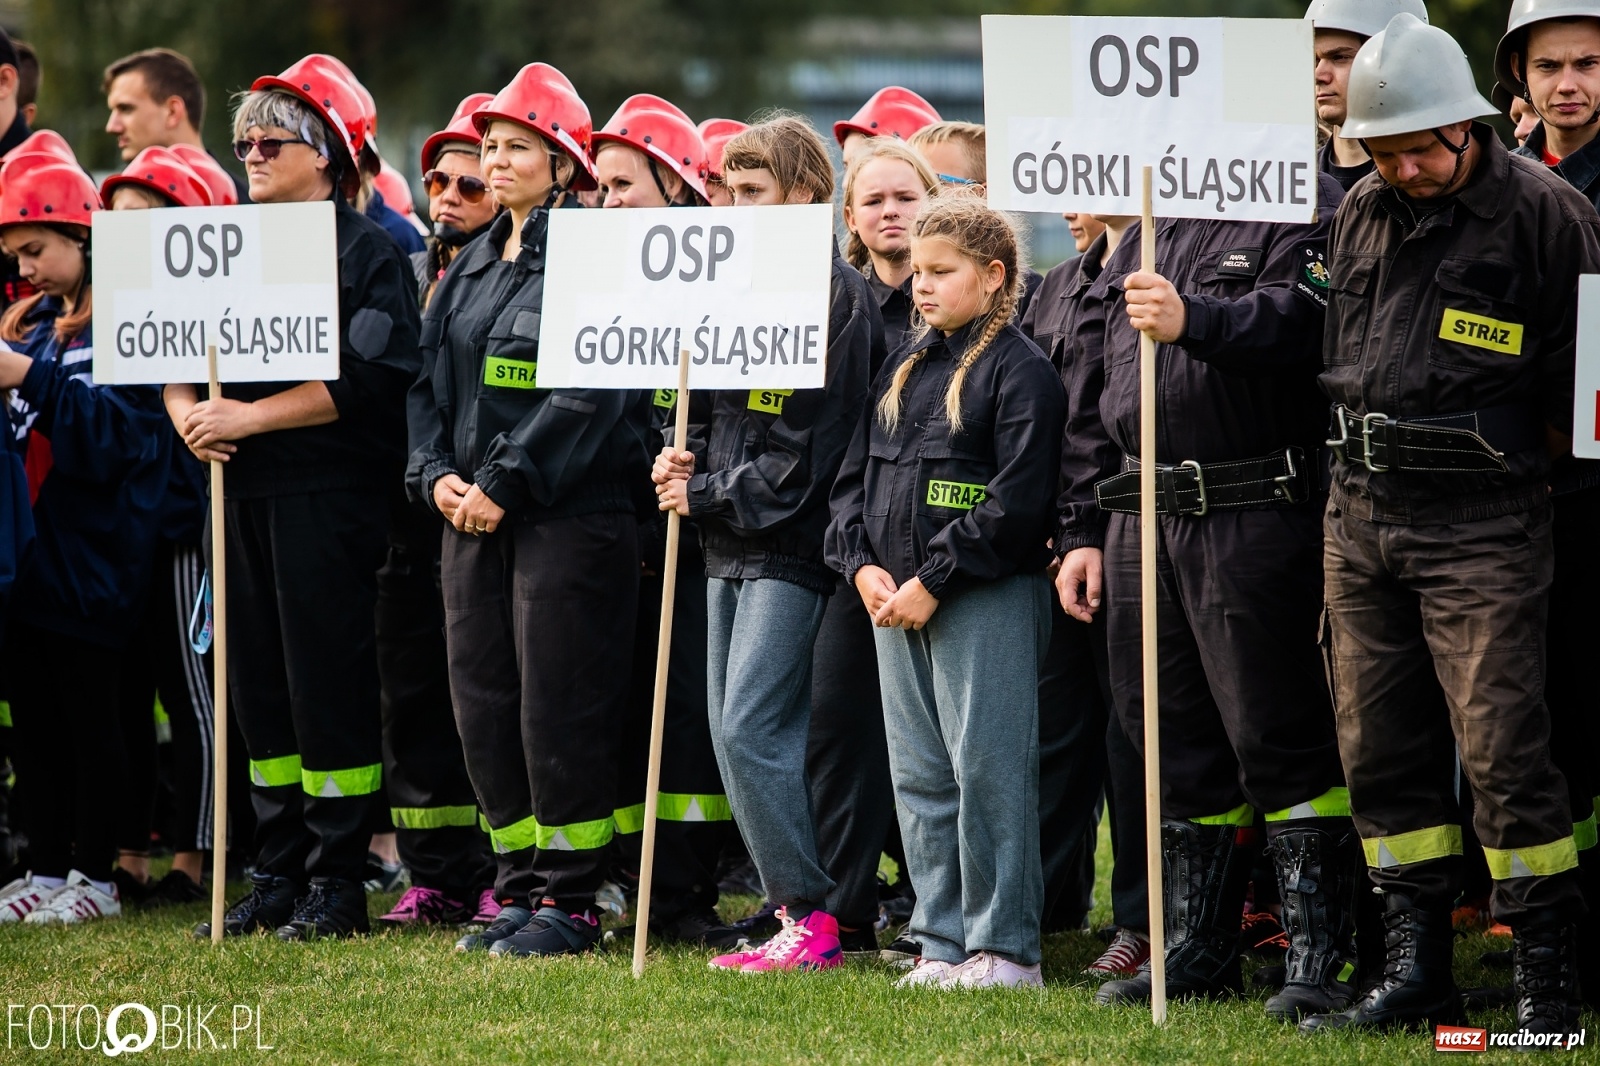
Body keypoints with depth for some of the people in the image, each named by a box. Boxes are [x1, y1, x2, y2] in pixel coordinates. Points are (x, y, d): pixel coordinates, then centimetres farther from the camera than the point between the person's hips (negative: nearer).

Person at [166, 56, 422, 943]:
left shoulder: (366, 252, -5)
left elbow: (367, 380, -16)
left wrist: (249, 417, -18)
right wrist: (187, 410, -6)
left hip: (329, 494, -7)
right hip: (240, 490, 7)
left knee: (329, 683, -5)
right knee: (257, 684, 8)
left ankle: (337, 883, 1)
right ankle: (278, 876, 15)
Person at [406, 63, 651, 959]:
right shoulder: (473, 269, 16)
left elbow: (592, 397, -17)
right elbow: (431, 380, 18)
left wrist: (505, 483, -18)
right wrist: (438, 474, 0)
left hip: (568, 517, -8)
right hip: (475, 517, 8)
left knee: (558, 710, -6)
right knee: (484, 702, 8)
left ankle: (571, 899, 2)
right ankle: (522, 885, 16)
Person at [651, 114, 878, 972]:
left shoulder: (835, 294, -11)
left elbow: (806, 447, -16)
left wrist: (710, 497, -12)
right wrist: (680, 459, 3)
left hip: (789, 544, -9)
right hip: (730, 545, 9)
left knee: (751, 730, -13)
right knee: (739, 734, 7)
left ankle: (809, 916, -8)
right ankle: (795, 911, 11)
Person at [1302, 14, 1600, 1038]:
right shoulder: (1362, 213, 11)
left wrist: (1513, 453, 1)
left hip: (1482, 524, -6)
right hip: (1360, 511, 6)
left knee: (1502, 750, -9)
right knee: (1380, 748, 8)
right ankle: (1417, 970, 16)